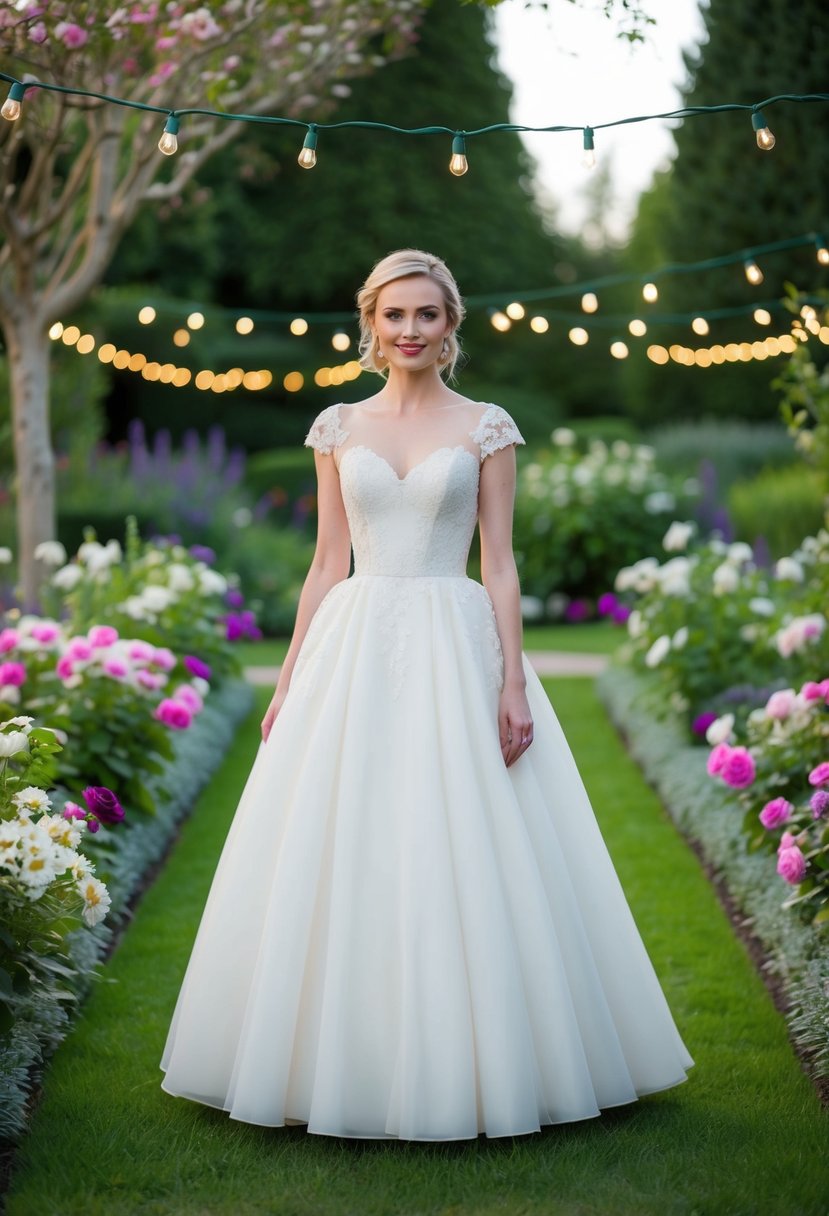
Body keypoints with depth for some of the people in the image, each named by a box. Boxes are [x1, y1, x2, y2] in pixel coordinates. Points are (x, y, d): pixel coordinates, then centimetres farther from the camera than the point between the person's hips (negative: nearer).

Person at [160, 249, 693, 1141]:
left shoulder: (486, 428, 4)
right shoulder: (338, 428, 10)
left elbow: (500, 564, 0)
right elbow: (327, 562, 11)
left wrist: (513, 683, -8)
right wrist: (289, 682, 7)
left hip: (455, 649, -2)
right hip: (354, 649, 3)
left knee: (464, 858, -2)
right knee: (338, 860, 3)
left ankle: (460, 1061, 12)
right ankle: (346, 1060, 17)